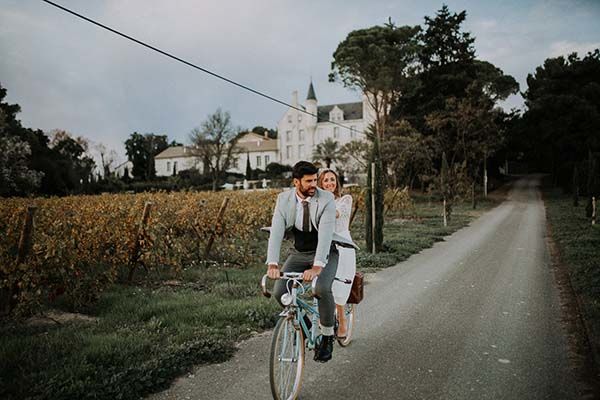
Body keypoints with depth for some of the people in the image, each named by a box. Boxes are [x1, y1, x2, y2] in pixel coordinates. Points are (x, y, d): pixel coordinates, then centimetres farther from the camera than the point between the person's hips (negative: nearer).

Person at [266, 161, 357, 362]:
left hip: (325, 253, -3)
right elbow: (276, 231, -19)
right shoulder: (284, 199, -10)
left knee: (322, 289, -30)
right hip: (298, 253, 3)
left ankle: (327, 337, -4)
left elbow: (325, 233, -30)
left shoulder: (326, 199, -19)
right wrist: (272, 263, -34)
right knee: (279, 291, -15)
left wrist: (317, 266, -43)